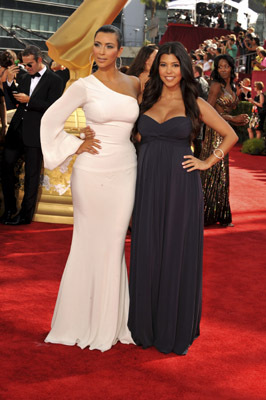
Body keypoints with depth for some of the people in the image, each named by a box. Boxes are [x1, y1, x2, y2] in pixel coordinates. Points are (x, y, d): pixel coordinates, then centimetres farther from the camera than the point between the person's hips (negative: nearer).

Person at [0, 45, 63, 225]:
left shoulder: (54, 80, -6)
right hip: (17, 129, 6)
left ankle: (26, 215, 10)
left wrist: (29, 100, -19)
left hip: (36, 132, -6)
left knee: (32, 174, 1)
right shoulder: (26, 77, 13)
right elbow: (16, 99, 16)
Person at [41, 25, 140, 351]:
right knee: (88, 243, 5)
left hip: (125, 171, 3)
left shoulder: (134, 84, 6)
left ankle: (110, 321, 22)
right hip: (92, 172, -3)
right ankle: (82, 320, 20)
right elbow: (50, 120, -2)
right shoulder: (84, 86, -5)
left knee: (114, 245, 9)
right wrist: (76, 146, -6)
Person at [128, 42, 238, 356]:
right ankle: (146, 325, 22)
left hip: (180, 187, -3)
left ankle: (176, 329, 18)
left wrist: (208, 162, -1)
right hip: (148, 185, 3)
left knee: (178, 254, 4)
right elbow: (139, 137, 24)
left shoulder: (195, 104, 1)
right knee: (147, 254, 7)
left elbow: (230, 135, 7)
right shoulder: (147, 101, 10)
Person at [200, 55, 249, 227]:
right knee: (213, 171, -6)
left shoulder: (232, 86, 16)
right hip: (215, 131, -8)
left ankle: (220, 215, 16)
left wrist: (239, 121, 0)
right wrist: (233, 118, -13)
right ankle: (206, 214, 0)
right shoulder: (217, 85, -9)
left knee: (222, 173, 10)